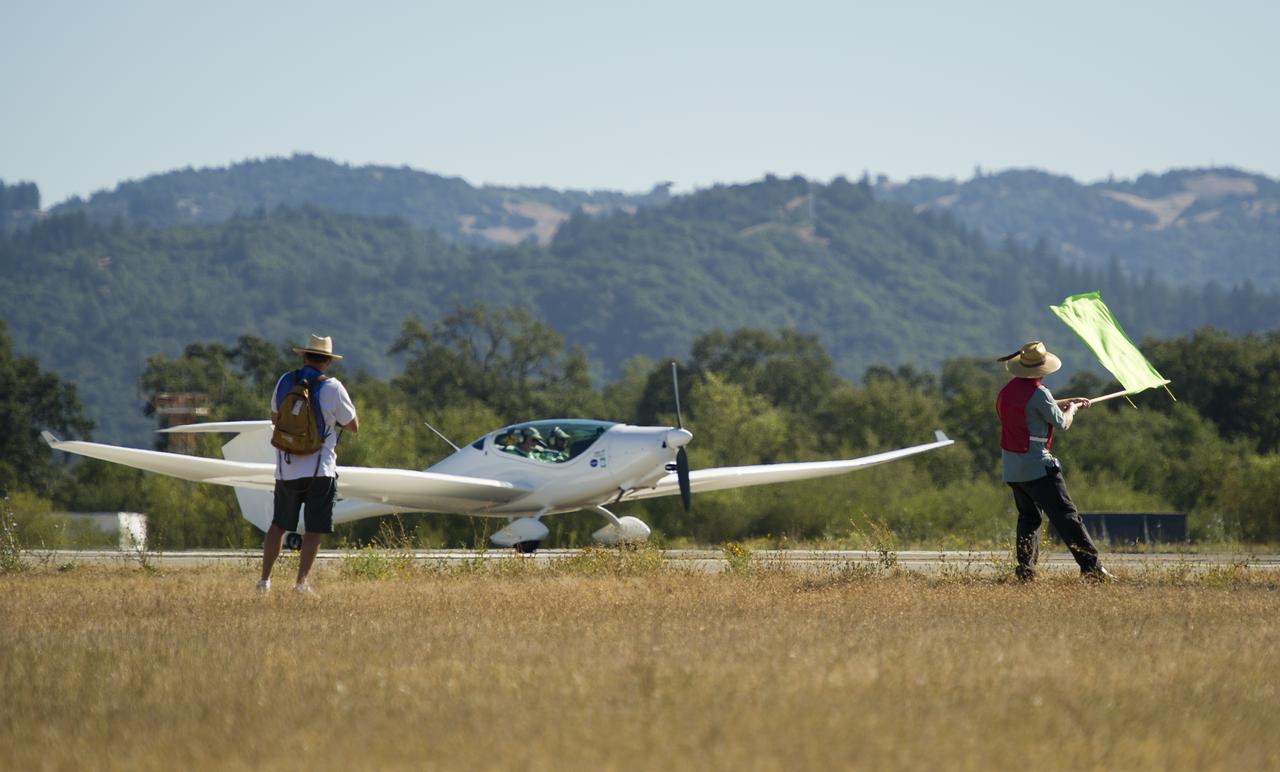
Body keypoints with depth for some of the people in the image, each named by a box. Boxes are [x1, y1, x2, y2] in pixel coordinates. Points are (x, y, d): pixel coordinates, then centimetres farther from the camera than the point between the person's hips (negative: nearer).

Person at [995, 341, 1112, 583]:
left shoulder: (1007, 391, 10)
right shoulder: (1038, 393, -15)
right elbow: (1061, 423, -5)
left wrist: (1068, 402, 32)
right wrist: (1072, 410, 16)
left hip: (1011, 469, 8)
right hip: (1037, 467, -8)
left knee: (1028, 517, 20)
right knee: (1066, 516, -8)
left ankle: (1025, 570, 12)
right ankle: (1091, 566, -14)